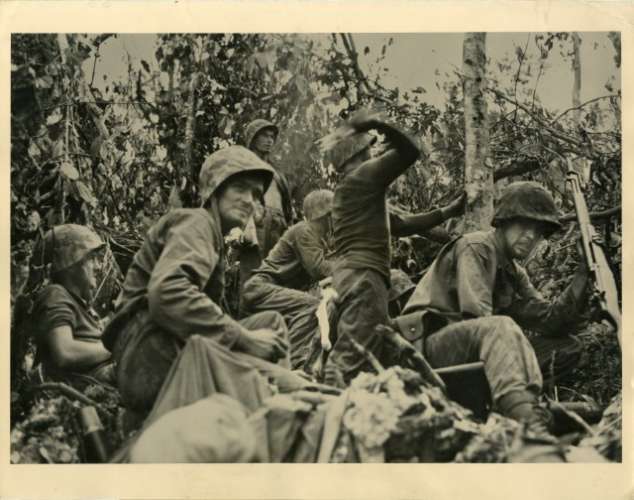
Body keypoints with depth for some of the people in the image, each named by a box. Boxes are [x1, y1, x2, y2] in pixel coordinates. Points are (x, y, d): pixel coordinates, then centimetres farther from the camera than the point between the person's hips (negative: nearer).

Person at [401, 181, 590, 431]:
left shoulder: (513, 272, 20)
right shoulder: (475, 247, -3)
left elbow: (550, 319, 7)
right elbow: (475, 314, -17)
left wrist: (584, 275, 1)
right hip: (430, 342, -9)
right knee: (501, 327, -35)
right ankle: (528, 423, -55)